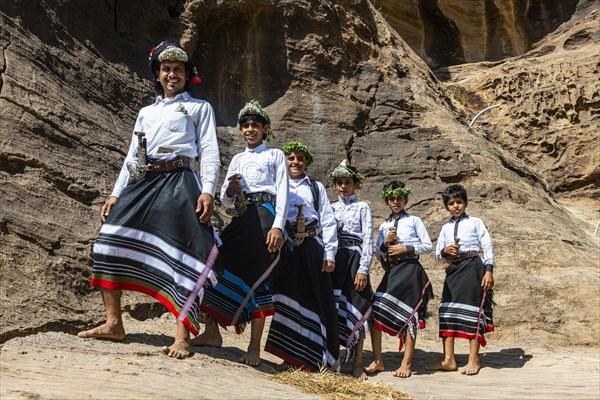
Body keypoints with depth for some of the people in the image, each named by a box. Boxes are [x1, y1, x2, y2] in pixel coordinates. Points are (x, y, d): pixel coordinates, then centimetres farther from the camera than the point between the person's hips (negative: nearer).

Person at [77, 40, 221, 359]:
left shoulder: (199, 108, 14)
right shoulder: (146, 113, 29)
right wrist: (116, 194, 13)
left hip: (179, 182, -5)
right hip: (143, 183, 6)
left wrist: (207, 191, -15)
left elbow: (209, 151, 2)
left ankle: (182, 336, -14)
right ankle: (113, 324, 2)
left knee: (181, 253, -14)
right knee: (109, 240, -4)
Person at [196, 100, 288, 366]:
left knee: (258, 277, -10)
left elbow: (282, 193, -2)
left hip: (264, 216, -5)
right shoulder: (237, 159, 24)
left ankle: (254, 348, -9)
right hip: (240, 219, 5)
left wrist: (278, 226, -16)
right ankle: (212, 332, 1)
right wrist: (230, 192, -5)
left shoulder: (275, 155, 11)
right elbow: (225, 199, 20)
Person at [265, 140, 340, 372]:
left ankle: (320, 357, 8)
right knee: (288, 297, -1)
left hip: (312, 247, 1)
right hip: (286, 248, 0)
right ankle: (291, 357, 8)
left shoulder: (316, 187, 16)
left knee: (316, 299, -1)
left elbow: (328, 222, 9)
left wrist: (329, 254, 0)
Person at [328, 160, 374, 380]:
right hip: (333, 261, 3)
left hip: (354, 260, -3)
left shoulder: (362, 208, 5)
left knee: (355, 309, -3)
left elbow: (368, 240, -1)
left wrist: (363, 269, -10)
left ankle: (357, 363, 4)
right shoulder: (331, 208, 15)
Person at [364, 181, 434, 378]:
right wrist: (385, 243, -2)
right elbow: (378, 254, 17)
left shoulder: (414, 220, 5)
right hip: (391, 272, 5)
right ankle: (377, 361, 0)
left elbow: (428, 245, 0)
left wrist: (406, 248, -10)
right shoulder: (384, 226, 18)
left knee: (409, 314, -5)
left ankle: (407, 363, 3)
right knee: (374, 310, -7)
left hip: (410, 269, -4)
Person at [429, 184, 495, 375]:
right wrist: (445, 251, -7)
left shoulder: (475, 222, 3)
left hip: (472, 268, -5)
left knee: (472, 311, -3)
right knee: (447, 310, 2)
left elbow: (487, 246, -2)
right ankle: (448, 359, 8)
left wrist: (489, 270, -11)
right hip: (453, 270, 5)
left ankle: (474, 359, 6)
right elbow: (437, 253, 17)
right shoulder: (446, 228, 16)